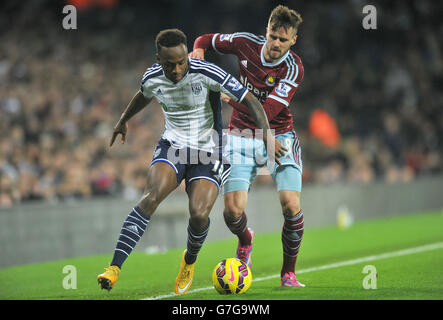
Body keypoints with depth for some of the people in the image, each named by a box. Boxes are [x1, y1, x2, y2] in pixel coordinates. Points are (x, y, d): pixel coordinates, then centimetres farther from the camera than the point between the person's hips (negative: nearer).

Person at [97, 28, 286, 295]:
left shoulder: (206, 73, -18)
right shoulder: (152, 78, -5)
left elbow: (250, 100, -15)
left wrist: (267, 135, -26)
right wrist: (124, 121, 38)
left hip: (209, 152, -2)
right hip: (173, 146, 2)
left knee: (199, 214, -20)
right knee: (152, 197, -25)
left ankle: (190, 261, 16)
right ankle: (114, 268, -28)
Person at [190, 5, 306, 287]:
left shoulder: (293, 69, -16)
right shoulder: (246, 43, -6)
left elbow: (267, 112, -25)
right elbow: (207, 39, 12)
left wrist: (231, 97, -25)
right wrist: (198, 50, -10)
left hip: (279, 137, -2)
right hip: (242, 137, 2)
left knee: (291, 205, -20)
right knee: (233, 209, -12)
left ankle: (288, 272, 4)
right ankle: (245, 240, 27)